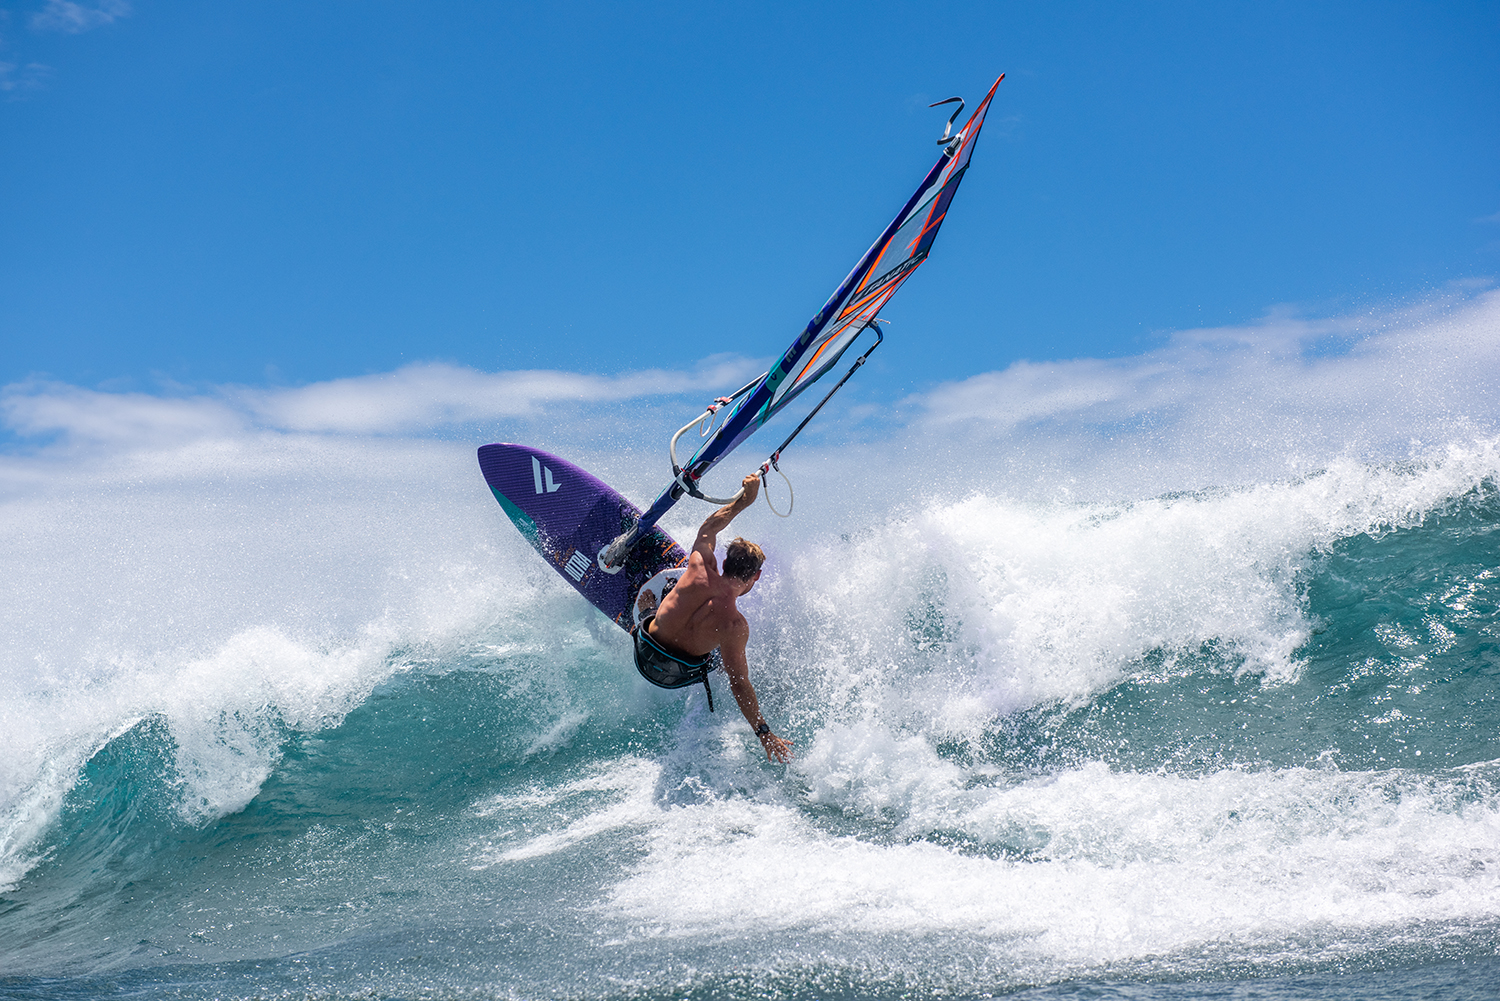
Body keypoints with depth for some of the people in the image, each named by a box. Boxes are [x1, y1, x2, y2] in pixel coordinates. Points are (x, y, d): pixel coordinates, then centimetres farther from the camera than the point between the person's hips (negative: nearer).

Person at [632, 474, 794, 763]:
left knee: (650, 595, 35)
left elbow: (709, 528, -1)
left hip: (644, 657, 3)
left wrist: (744, 500, 3)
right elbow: (739, 684, -25)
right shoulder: (735, 625, -31)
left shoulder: (701, 568, -23)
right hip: (679, 676, -3)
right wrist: (764, 733, -20)